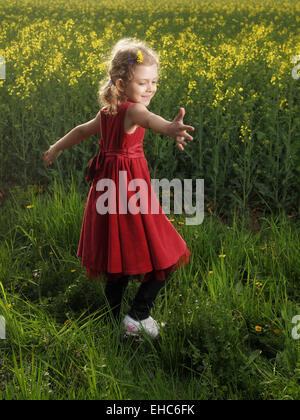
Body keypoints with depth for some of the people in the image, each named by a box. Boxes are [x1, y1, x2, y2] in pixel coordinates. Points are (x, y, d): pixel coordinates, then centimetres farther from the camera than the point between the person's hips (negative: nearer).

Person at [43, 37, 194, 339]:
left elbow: (81, 130, 28)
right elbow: (148, 119, -40)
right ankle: (138, 316, 7)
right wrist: (170, 128, -63)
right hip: (131, 190, -9)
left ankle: (115, 319, 30)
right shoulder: (132, 110, -16)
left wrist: (57, 148, 46)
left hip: (107, 188, 9)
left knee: (118, 265, 19)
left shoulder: (106, 112, 10)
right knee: (163, 256, 3)